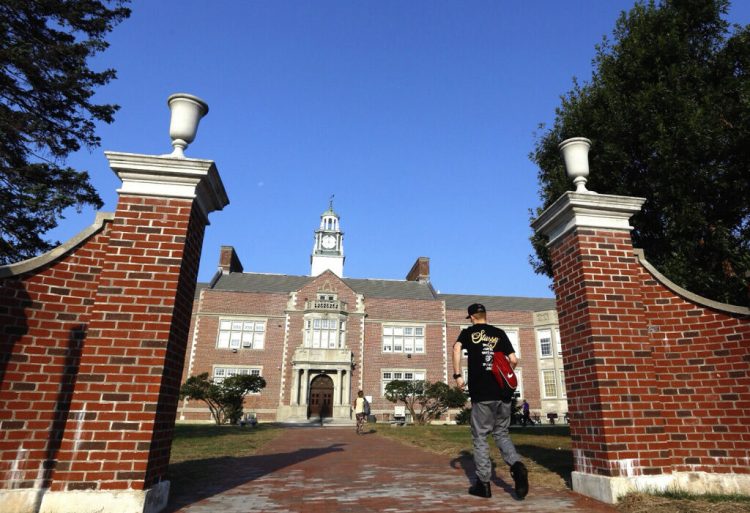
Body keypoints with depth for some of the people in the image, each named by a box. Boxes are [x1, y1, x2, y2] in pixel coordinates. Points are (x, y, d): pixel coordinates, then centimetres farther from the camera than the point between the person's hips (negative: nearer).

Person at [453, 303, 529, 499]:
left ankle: (483, 483, 9)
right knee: (501, 433, 16)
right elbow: (513, 360, 7)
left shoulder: (468, 332, 5)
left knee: (480, 437, 6)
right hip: (503, 392, 3)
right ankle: (517, 465, -7)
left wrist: (457, 375, -12)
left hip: (481, 393, -3)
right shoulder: (499, 333, 13)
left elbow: (457, 348, -15)